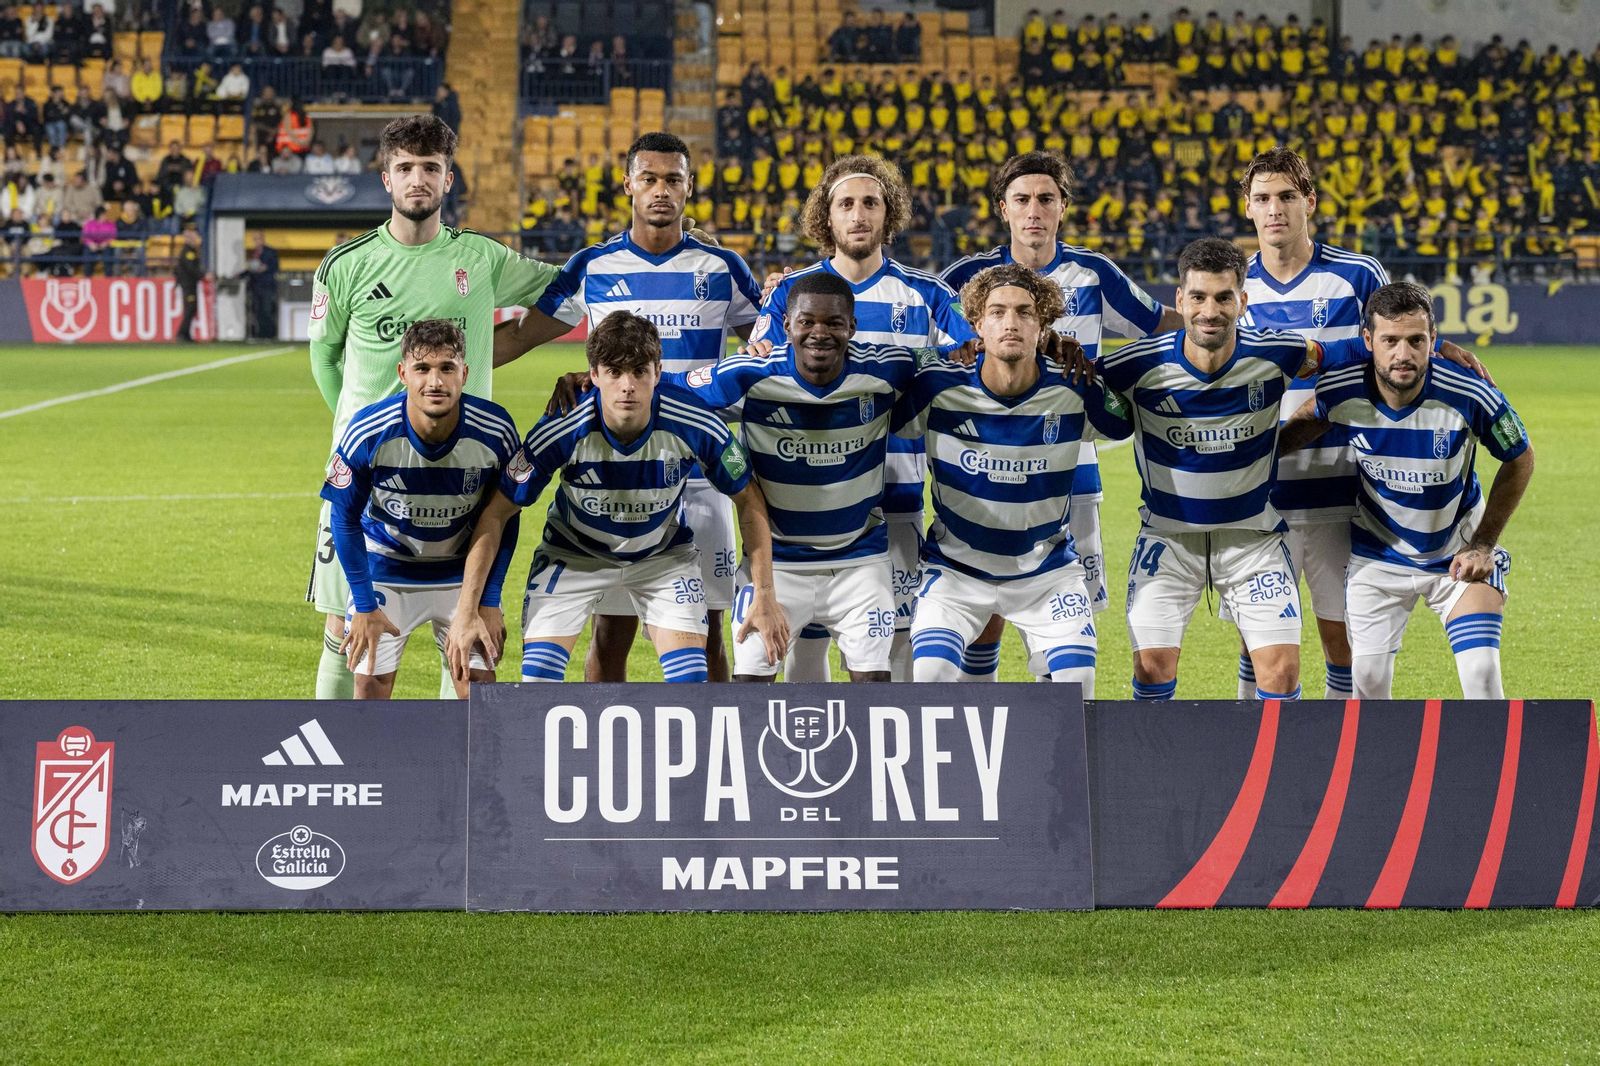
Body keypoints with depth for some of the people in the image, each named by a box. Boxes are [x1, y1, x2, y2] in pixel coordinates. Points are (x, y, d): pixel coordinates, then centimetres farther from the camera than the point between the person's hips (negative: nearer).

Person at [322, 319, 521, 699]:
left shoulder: (495, 432, -23)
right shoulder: (368, 433, -26)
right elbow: (345, 519, -11)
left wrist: (489, 600, -7)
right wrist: (364, 605, -11)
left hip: (461, 571, 1)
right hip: (385, 567, -1)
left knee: (479, 679, -5)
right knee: (372, 681, -7)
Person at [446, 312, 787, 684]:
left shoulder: (697, 427, -29)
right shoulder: (561, 433, -32)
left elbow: (750, 502, -11)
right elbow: (495, 514, -20)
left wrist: (764, 596, -15)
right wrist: (467, 610, -23)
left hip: (665, 554, 1)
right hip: (573, 552, -1)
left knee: (691, 681, -13)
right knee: (538, 679, -14)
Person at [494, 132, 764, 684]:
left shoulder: (721, 268, 5)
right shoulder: (591, 268, 5)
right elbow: (521, 336, 12)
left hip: (699, 477, 0)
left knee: (705, 629, 2)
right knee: (611, 632, 2)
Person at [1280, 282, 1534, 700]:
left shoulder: (1471, 396, -26)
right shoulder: (1341, 391, -21)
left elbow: (1519, 460, -7)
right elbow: (1309, 421, 7)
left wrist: (1483, 544, -9)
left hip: (1459, 557, -1)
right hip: (1376, 557, 2)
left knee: (1481, 674, -14)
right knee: (1369, 680, 0)